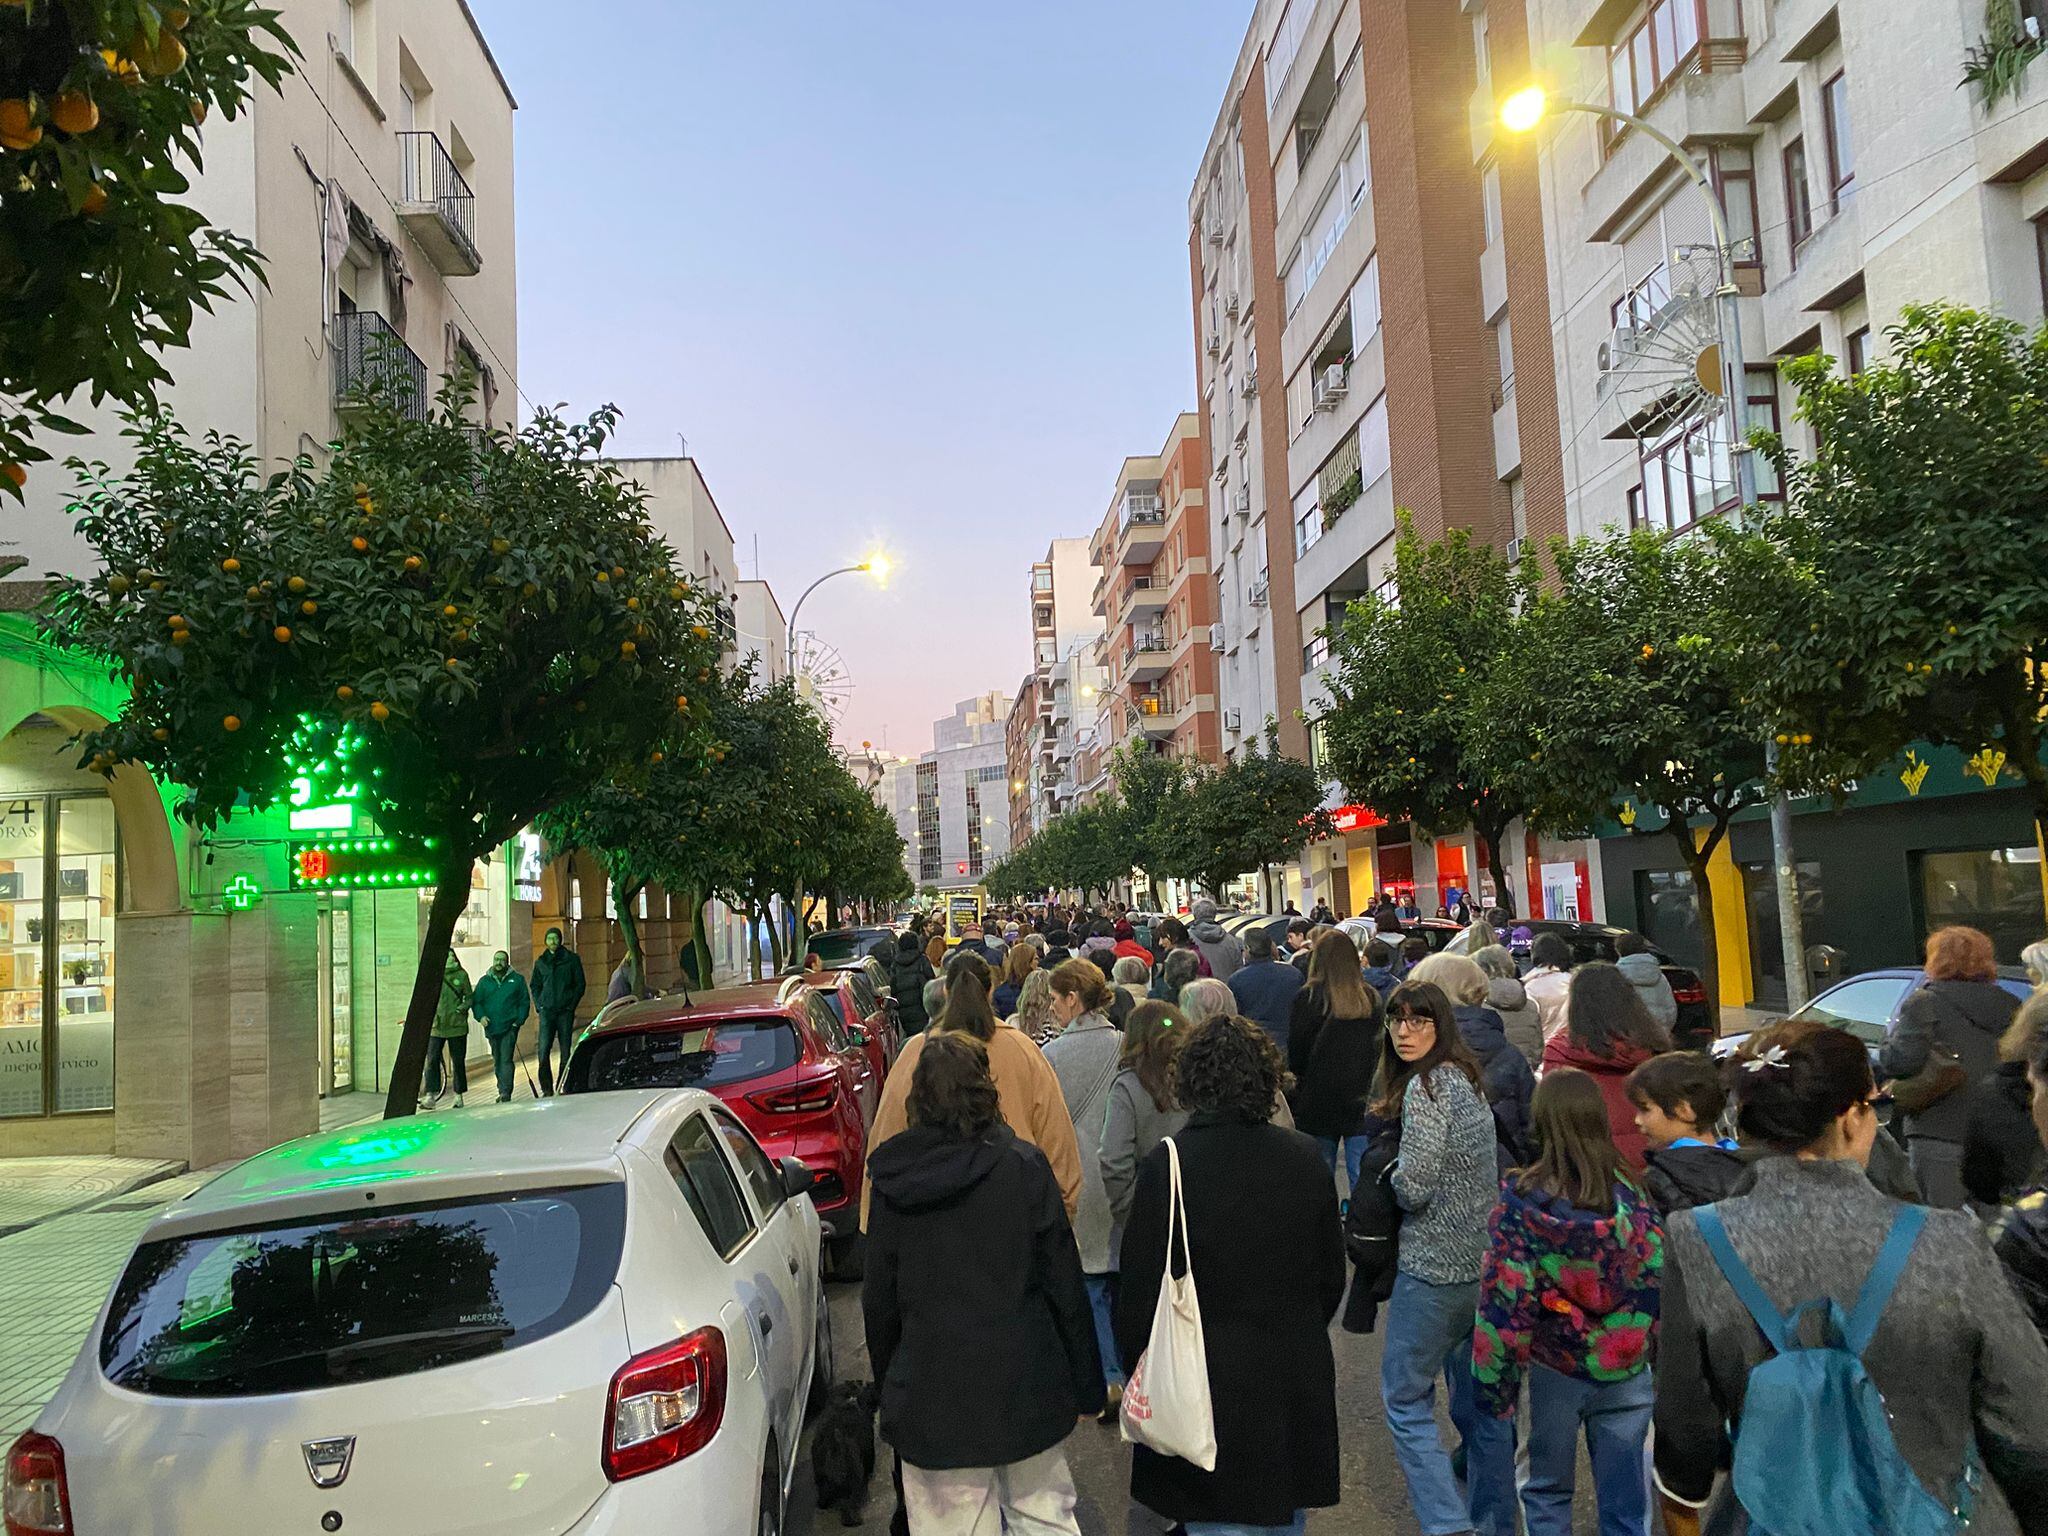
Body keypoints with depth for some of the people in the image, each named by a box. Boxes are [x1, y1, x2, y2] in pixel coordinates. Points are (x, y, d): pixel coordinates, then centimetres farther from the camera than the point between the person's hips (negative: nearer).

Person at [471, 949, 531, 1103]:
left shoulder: (517, 979, 3)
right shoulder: (485, 981, 9)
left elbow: (525, 1002, 5)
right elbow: (475, 1001, 10)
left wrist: (519, 1020, -6)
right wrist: (481, 1016, -7)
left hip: (509, 1027, -4)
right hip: (491, 1027, 4)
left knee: (506, 1060, -12)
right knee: (497, 1060, 13)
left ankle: (505, 1094, -15)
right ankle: (502, 1090, 24)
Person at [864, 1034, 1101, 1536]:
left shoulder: (891, 1181, -4)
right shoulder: (1023, 1165, -9)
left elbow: (878, 1301, 3)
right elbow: (1065, 1285, -6)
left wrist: (889, 1387, 16)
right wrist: (1087, 1386, 4)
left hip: (931, 1397, 1)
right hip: (1025, 1390, 0)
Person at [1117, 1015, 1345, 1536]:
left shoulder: (1166, 1166, -17)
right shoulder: (1304, 1157, -5)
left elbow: (1141, 1291, -11)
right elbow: (1332, 1276, 7)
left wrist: (1138, 1372, 4)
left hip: (1208, 1380, -4)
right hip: (1297, 1376, 4)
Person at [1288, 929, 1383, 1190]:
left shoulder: (1308, 998, -12)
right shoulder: (1370, 998, -1)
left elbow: (1295, 1051, -6)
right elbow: (1379, 1045, 5)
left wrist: (1297, 1074, 12)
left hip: (1319, 1100, -2)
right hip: (1362, 1099, 3)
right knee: (1362, 1175, 6)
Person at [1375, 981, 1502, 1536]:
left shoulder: (1427, 1085, -18)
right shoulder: (1466, 1079, 10)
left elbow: (1413, 1187, -23)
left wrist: (1393, 1176, -2)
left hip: (1435, 1265, -9)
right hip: (1484, 1260, 9)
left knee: (1405, 1399, 2)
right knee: (1475, 1400, 19)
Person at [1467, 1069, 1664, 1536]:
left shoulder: (1520, 1202, -17)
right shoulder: (1629, 1195, -10)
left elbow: (1503, 1304, -15)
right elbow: (1658, 1285, -5)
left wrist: (1493, 1385, -7)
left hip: (1554, 1371, -2)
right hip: (1627, 1372, 2)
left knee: (1548, 1492, 19)